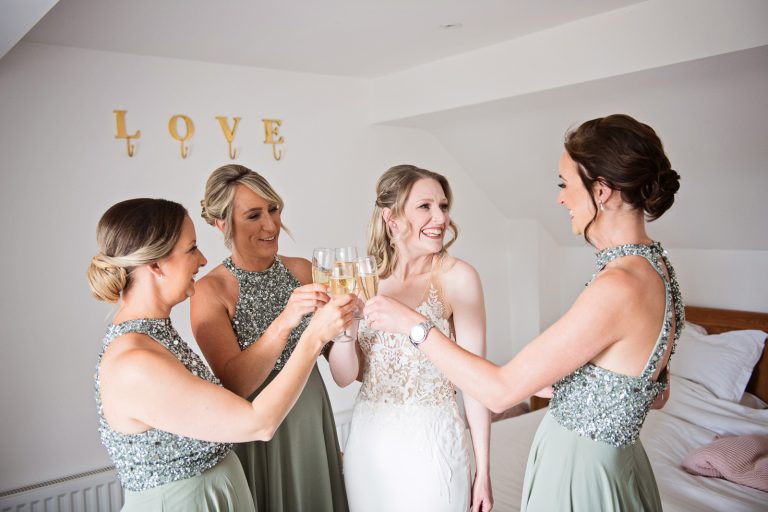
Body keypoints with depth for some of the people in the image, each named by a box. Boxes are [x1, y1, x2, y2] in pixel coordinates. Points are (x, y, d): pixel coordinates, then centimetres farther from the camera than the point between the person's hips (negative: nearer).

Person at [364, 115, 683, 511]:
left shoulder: (618, 288, -31)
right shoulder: (652, 265, -1)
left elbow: (500, 392, -27)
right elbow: (655, 392, 10)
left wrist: (411, 324, -19)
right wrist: (550, 381, 11)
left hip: (578, 475, -8)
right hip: (607, 462, 9)